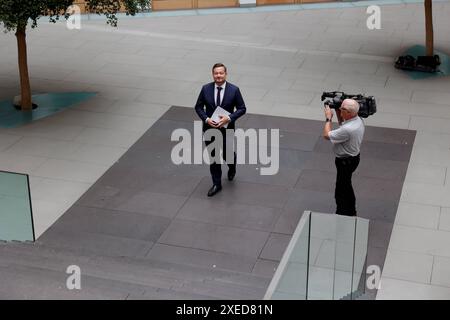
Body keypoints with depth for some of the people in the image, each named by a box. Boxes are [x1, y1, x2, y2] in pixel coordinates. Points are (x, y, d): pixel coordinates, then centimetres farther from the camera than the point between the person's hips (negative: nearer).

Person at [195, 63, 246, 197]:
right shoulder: (206, 89, -6)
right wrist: (206, 119, -15)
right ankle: (216, 184, 22)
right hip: (210, 128, 2)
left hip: (227, 129, -1)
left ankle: (232, 167, 49)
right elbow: (198, 107, 2)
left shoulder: (234, 90, -12)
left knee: (227, 154, 12)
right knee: (213, 157, 9)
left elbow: (242, 108, -6)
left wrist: (229, 118, -20)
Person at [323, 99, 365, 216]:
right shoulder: (358, 120, -7)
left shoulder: (348, 129, -36)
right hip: (353, 157, 10)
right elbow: (343, 124, 17)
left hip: (346, 161, -10)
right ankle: (351, 212, 43)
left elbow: (327, 135, -23)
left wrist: (328, 118, -12)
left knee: (341, 190, 5)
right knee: (346, 186, 27)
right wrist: (337, 113, 2)